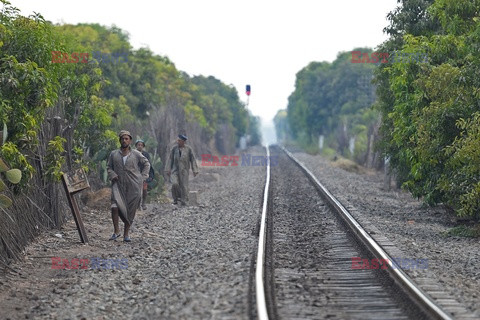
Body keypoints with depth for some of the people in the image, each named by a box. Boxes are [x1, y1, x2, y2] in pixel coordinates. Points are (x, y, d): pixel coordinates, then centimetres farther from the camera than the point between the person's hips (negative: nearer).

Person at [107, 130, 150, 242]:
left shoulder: (136, 154, 5)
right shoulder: (114, 154, 7)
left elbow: (146, 164, 15)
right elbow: (109, 167, 17)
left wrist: (142, 177, 6)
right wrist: (112, 175, -2)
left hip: (133, 186, 0)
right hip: (118, 185, 0)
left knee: (130, 211, 2)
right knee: (115, 206, -21)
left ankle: (126, 234, 13)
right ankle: (116, 231, -8)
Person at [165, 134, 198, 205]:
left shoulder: (188, 149, 0)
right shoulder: (174, 148, 4)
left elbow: (193, 160, 3)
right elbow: (170, 159, 7)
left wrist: (195, 171, -1)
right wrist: (168, 169, 3)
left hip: (184, 171, 0)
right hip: (175, 170, 1)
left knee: (184, 186, -1)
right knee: (175, 184, -17)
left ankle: (184, 201, 10)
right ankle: (176, 198, 3)